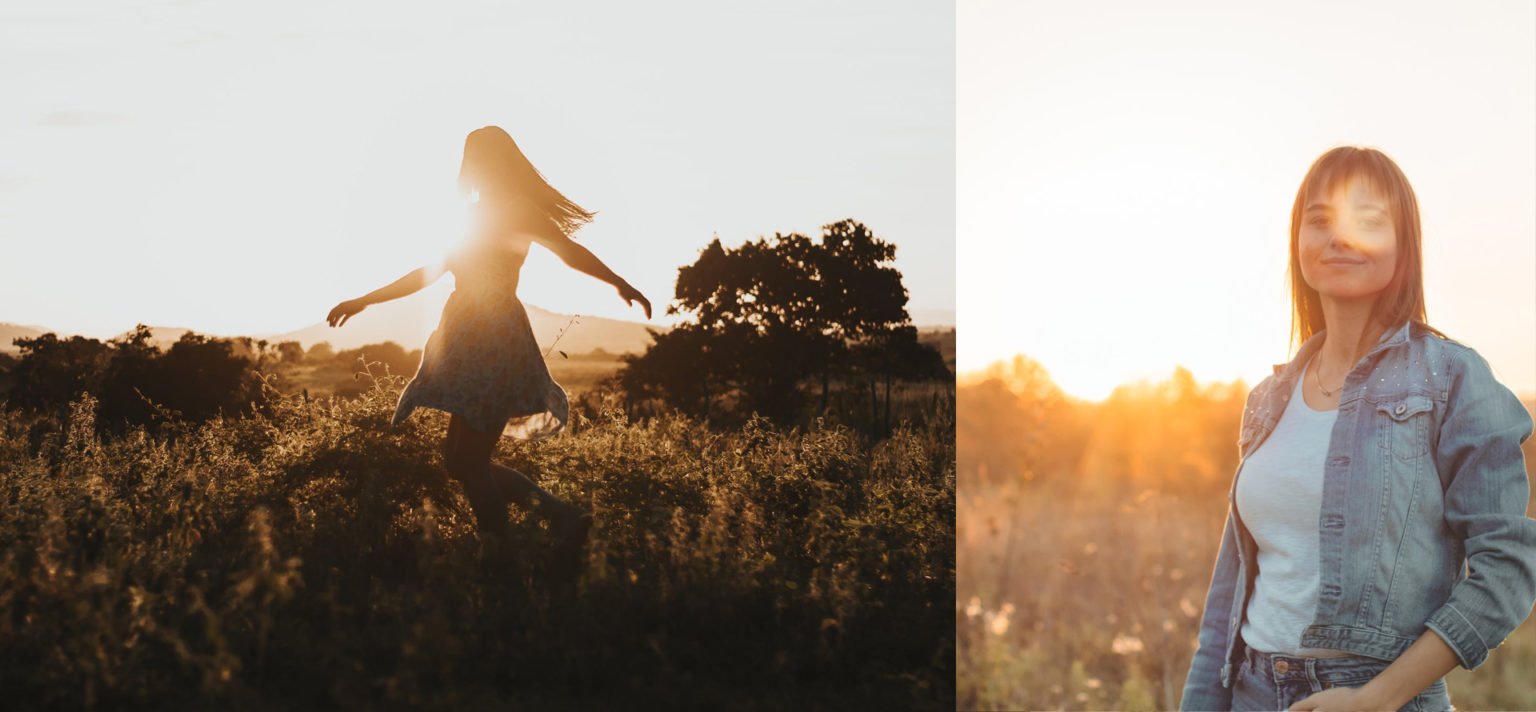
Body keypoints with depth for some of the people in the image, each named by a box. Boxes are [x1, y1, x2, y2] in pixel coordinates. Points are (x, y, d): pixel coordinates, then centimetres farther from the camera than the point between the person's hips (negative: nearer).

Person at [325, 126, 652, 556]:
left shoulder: (516, 211, -1)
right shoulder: (479, 217, 22)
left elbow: (570, 250, -10)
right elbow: (429, 273, 30)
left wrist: (618, 282, -19)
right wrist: (365, 301, 32)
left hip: (496, 341, -9)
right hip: (471, 343, 9)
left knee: (469, 461, -11)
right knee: (461, 460, 7)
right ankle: (562, 517, 9)